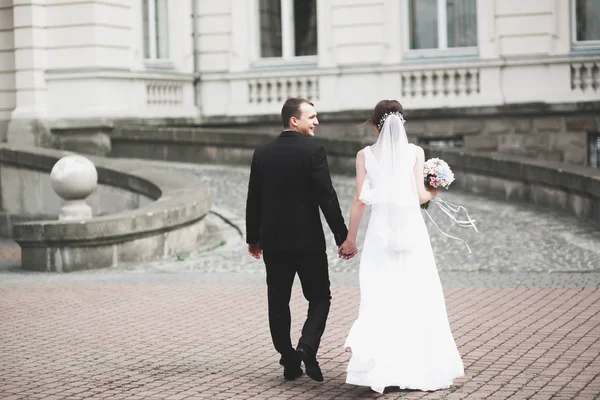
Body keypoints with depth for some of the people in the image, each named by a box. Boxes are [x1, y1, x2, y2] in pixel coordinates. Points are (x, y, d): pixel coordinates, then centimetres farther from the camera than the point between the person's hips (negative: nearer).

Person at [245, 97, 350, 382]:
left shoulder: (262, 154, 4)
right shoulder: (313, 150, -11)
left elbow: (253, 200, 7)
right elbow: (326, 198, -15)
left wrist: (253, 238, 18)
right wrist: (342, 236, -8)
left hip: (273, 241, 4)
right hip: (307, 240, -4)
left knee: (278, 302, 10)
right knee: (319, 298, 9)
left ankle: (289, 362, 13)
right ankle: (307, 347, -11)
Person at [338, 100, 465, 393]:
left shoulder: (365, 155, 1)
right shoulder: (415, 152, 0)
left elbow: (360, 200, 0)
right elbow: (420, 195, -4)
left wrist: (350, 238, 7)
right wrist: (433, 193, 19)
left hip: (380, 232, 0)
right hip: (411, 230, 0)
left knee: (380, 298, 3)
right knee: (417, 299, 8)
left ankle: (380, 368, -14)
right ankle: (422, 367, 12)